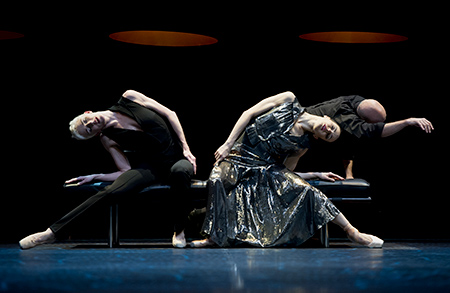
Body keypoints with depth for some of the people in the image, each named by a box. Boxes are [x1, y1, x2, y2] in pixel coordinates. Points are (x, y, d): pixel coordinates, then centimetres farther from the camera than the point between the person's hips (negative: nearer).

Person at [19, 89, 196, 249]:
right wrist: (94, 177, -7)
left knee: (179, 172, -39)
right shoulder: (108, 139, -2)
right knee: (112, 191, -25)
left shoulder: (129, 98, -5)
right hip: (152, 166, 0)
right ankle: (54, 231, -23)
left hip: (180, 158, 0)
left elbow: (170, 114, -3)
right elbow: (126, 171, 1)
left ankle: (179, 232, -17)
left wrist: (186, 148, -7)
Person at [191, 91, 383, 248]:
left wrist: (317, 174, 7)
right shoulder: (289, 102, -1)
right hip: (239, 156, -2)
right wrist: (227, 145, -11)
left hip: (267, 168, 3)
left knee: (304, 189, -21)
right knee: (217, 180, -37)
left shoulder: (301, 145, 7)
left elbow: (286, 173, 9)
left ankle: (352, 232, -12)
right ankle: (215, 235, -22)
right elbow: (248, 114, -3)